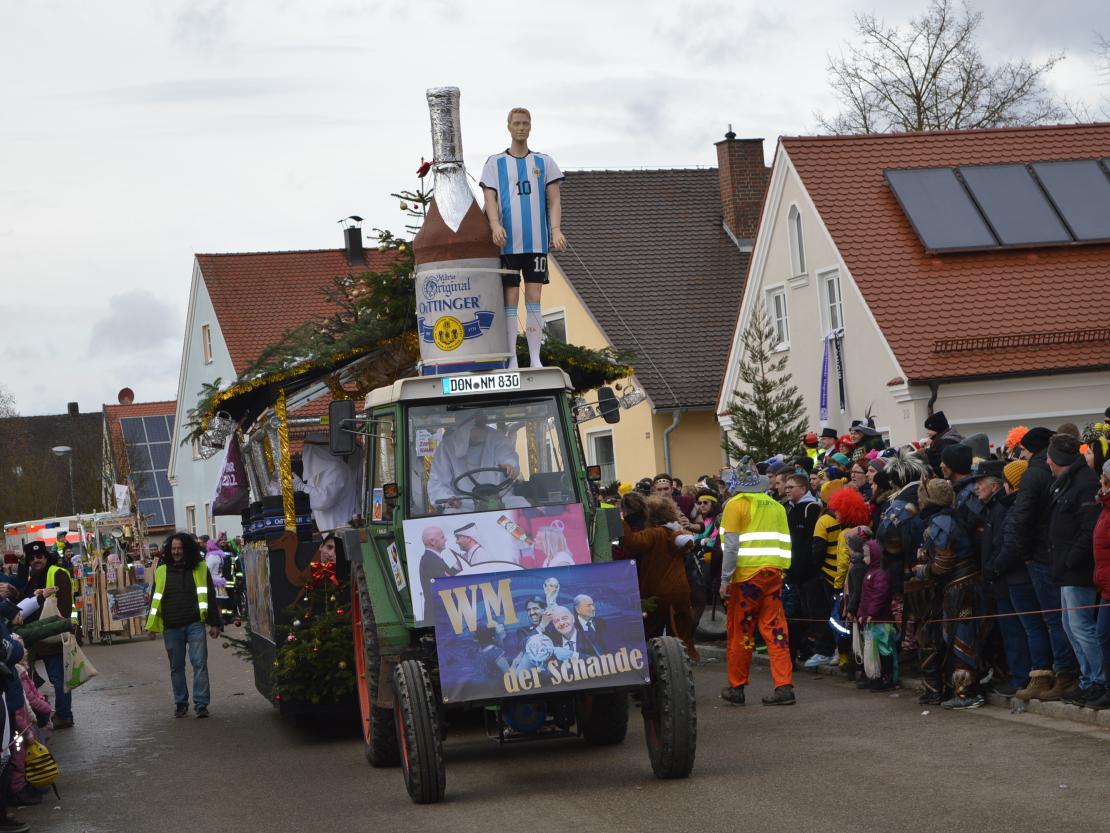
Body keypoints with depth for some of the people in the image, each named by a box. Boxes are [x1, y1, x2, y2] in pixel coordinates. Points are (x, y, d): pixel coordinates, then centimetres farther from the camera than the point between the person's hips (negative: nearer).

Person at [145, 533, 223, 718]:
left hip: (195, 624, -2)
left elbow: (210, 596, 7)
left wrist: (214, 623, 4)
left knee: (199, 663, -8)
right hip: (171, 627, 2)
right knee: (176, 666, 7)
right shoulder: (161, 571, 9)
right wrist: (152, 625, 8)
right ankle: (180, 703, 17)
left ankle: (201, 704, -7)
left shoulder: (200, 569, 6)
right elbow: (155, 599, 13)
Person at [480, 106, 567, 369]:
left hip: (536, 241, 1)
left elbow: (554, 200, 8)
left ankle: (535, 360, -1)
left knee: (534, 298, -2)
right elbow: (490, 199, 1)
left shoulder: (544, 162, 12)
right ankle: (512, 360, -3)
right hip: (507, 242, -1)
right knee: (510, 298, -3)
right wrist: (495, 225, -18)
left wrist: (556, 229, -9)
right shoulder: (495, 163, 9)